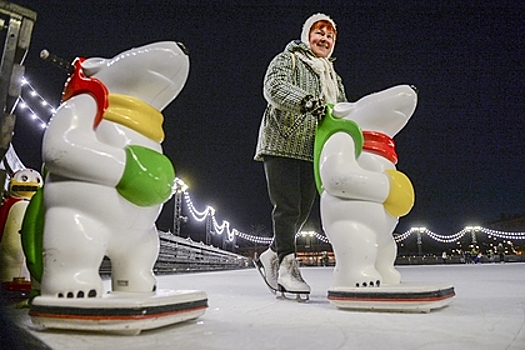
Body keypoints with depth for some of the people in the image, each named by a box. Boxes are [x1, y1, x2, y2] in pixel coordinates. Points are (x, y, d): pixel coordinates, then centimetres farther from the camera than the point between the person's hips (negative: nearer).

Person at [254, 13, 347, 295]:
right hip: (282, 144, -6)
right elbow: (274, 86, -13)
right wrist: (306, 100, -30)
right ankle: (287, 266, -4)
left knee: (303, 209, 5)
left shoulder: (333, 79, 28)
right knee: (287, 207, -11)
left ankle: (270, 257, 20)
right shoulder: (287, 60, 8)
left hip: (312, 152, 6)